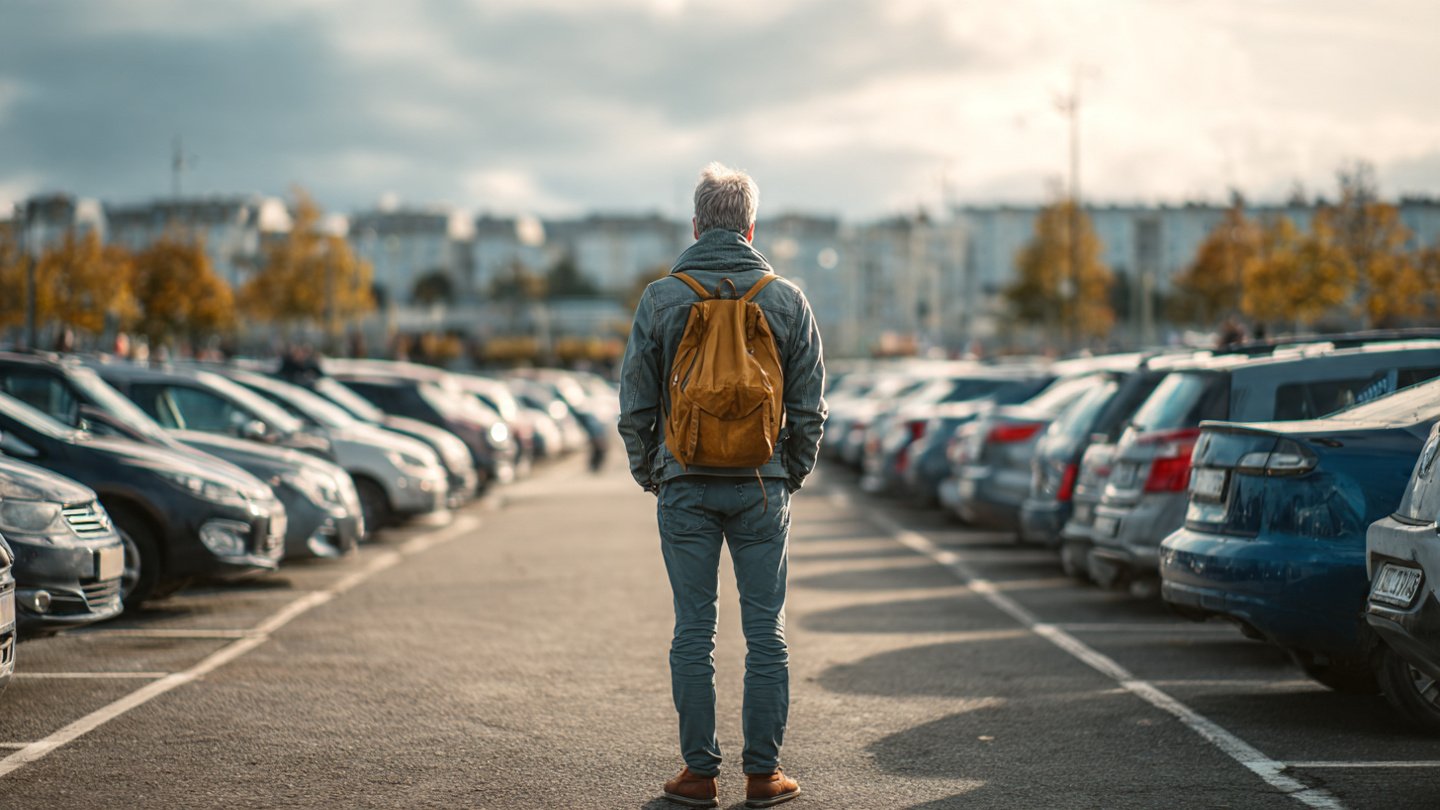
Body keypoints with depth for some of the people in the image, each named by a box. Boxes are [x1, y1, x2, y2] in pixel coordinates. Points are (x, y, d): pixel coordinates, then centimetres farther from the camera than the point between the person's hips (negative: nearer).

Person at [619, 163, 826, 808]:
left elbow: (635, 403, 0)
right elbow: (808, 405, 2)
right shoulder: (786, 300, 0)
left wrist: (650, 475, 12)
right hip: (762, 487, 0)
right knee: (766, 631, 5)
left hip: (686, 487, 0)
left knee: (693, 631, 5)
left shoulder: (660, 298, -1)